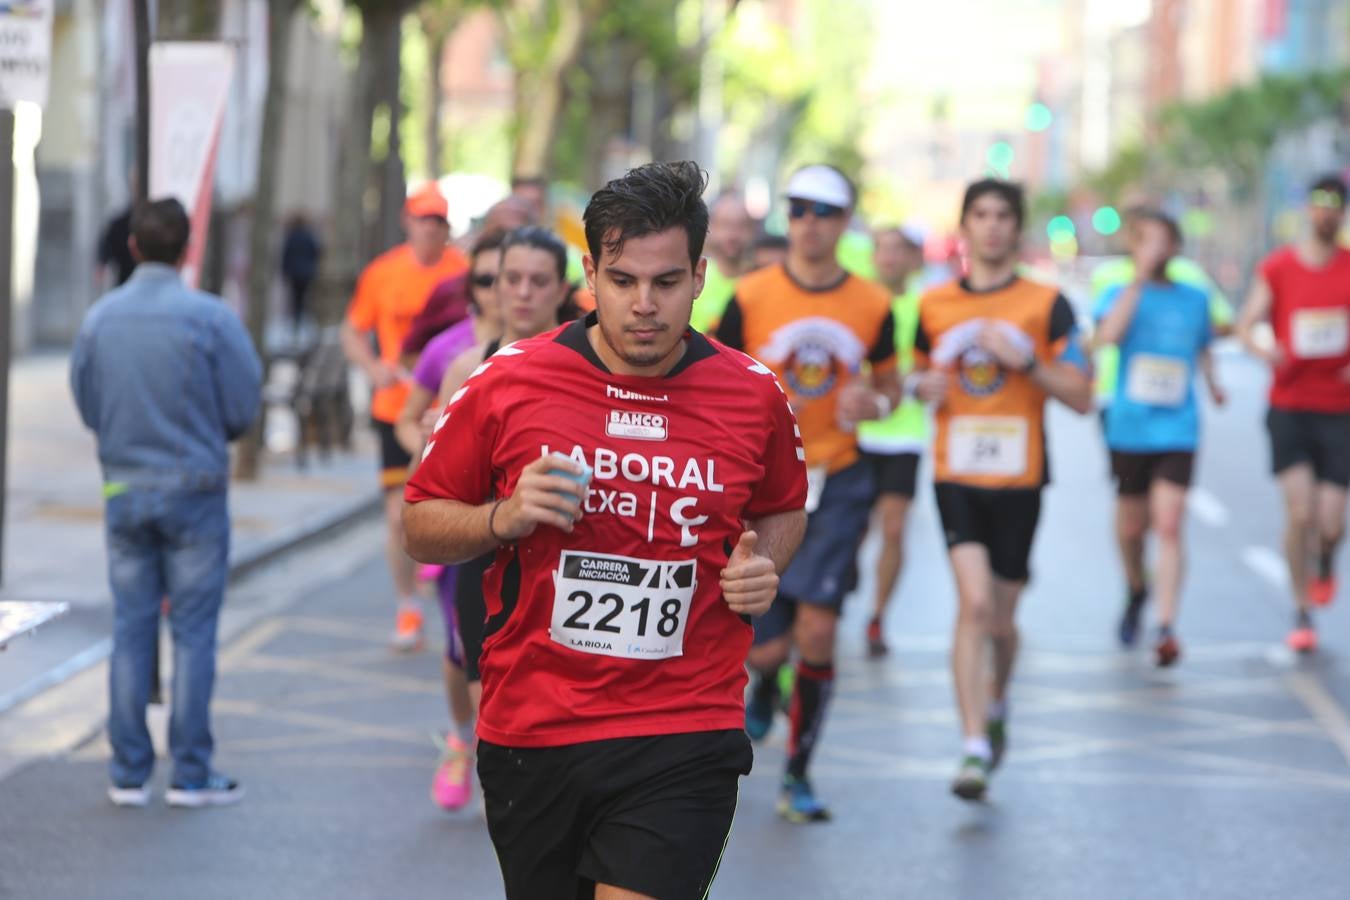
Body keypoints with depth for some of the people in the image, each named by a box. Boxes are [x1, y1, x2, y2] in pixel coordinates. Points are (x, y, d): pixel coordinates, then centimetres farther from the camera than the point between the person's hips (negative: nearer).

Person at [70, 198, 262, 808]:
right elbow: (243, 408, -7)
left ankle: (129, 773, 11)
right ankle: (191, 774, 5)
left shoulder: (99, 319, -1)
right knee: (193, 633, 3)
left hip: (124, 489, 3)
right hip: (195, 487, -3)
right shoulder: (210, 317, -12)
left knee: (130, 631, 9)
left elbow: (87, 405, 6)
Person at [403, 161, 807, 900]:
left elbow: (783, 509, 21)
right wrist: (504, 519, -13)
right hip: (529, 730, 1)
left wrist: (763, 564, 0)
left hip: (684, 737, -1)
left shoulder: (754, 395, 2)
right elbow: (421, 526, 6)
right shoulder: (509, 382, -2)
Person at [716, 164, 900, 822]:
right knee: (766, 647, 0)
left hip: (837, 483, 1)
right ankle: (765, 684, 40)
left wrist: (875, 403, -9)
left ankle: (798, 775, 4)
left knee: (817, 631, -10)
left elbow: (888, 383, 14)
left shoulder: (872, 306, 1)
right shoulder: (750, 297, -5)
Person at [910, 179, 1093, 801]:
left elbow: (1081, 397, -2)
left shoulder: (1046, 304, 0)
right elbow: (920, 376, 21)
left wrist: (1025, 361, -16)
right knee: (974, 603, -17)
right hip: (956, 475, 0)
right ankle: (974, 747, -17)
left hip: (1019, 479, 0)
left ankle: (996, 704, 40)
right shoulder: (934, 305, 7)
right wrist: (925, 387, -2)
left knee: (1001, 618, 9)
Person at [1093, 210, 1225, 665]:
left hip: (1176, 433, 0)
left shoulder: (1195, 299, 8)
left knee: (1168, 526, -14)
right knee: (1130, 528, 12)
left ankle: (1166, 628, -18)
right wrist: (1140, 277, -24)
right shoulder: (1121, 294, -1)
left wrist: (1212, 382, 10)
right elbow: (1106, 336, -22)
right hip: (1128, 430, 0)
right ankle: (1136, 590, 43)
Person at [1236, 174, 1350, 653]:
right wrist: (1265, 351, -20)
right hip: (1290, 404, -1)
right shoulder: (1276, 267, 2)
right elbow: (1247, 324, 2)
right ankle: (1302, 613, 2)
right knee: (1300, 512, -13)